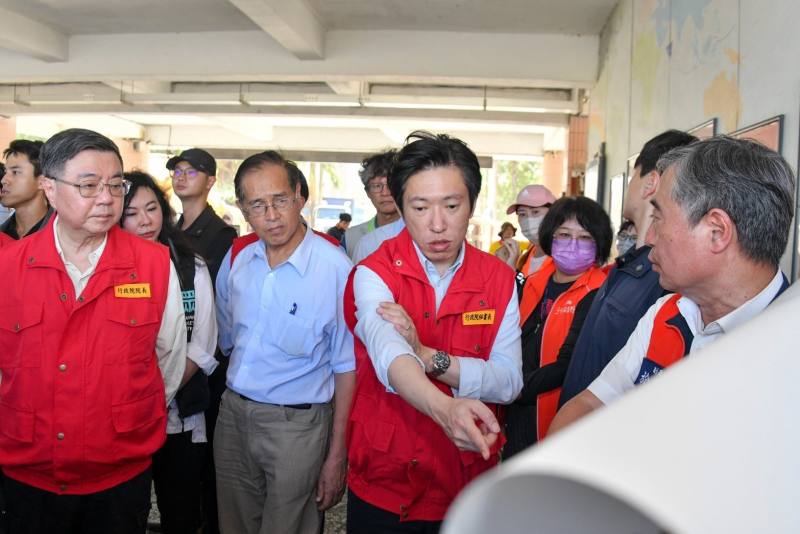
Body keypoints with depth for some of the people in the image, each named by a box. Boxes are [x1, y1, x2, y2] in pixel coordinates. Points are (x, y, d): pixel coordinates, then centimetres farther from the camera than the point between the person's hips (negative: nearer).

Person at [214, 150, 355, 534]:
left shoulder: (336, 268, -17)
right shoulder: (237, 256, 0)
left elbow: (346, 368, -12)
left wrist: (336, 455, -10)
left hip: (297, 425, -5)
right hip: (233, 415, 5)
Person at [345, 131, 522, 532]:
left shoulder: (499, 279, -3)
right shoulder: (375, 274, -12)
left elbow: (509, 381, -11)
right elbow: (389, 355, -31)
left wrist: (426, 355, -25)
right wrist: (444, 408, -50)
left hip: (469, 485, 2)